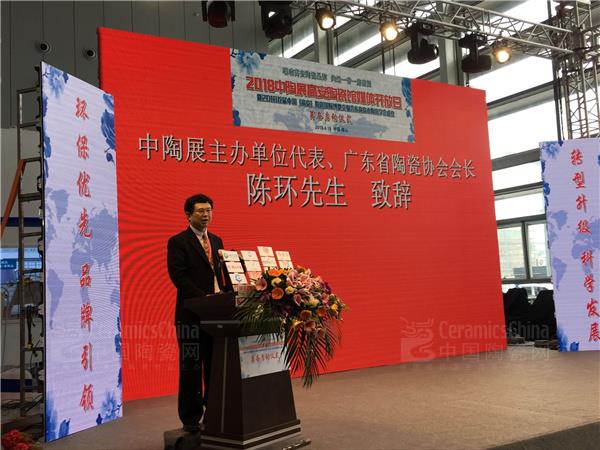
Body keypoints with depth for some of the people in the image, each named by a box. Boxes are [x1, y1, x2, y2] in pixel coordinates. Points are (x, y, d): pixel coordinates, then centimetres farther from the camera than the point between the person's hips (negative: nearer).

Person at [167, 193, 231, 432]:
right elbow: (178, 276, -13)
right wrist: (204, 298, -21)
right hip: (191, 314, -6)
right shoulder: (178, 242, -3)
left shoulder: (216, 241, 17)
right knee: (191, 368, 3)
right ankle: (190, 418, 13)